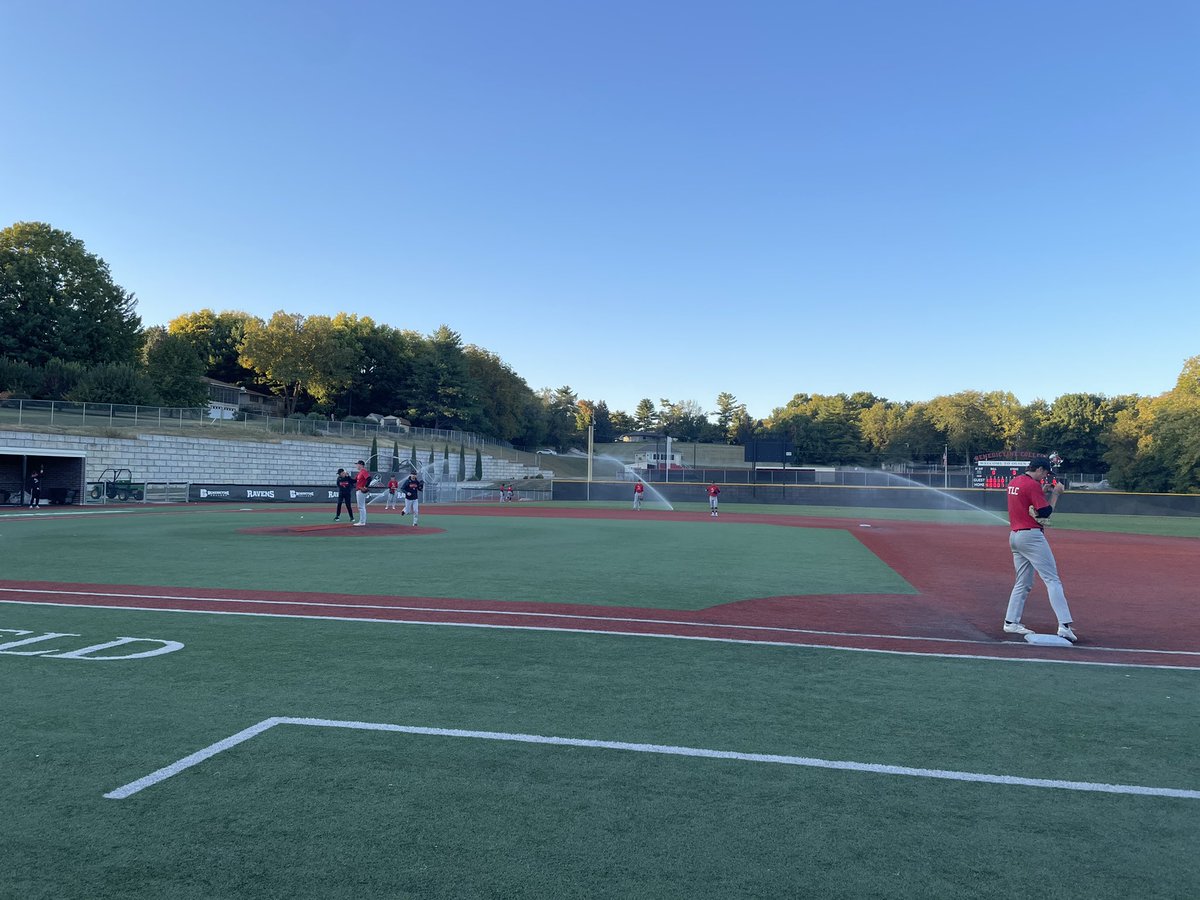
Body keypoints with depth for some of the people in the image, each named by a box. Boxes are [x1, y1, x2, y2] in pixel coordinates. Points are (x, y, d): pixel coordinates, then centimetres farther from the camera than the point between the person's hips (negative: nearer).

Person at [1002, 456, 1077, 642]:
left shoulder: (1013, 483, 15)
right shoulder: (1033, 485, -12)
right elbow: (1045, 512, -12)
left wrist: (1044, 492, 17)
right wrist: (1055, 494, -2)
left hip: (1014, 536, 9)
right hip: (1031, 536, -9)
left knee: (1023, 583, 15)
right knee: (1052, 579, -9)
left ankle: (1011, 622, 13)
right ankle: (1065, 625, -15)